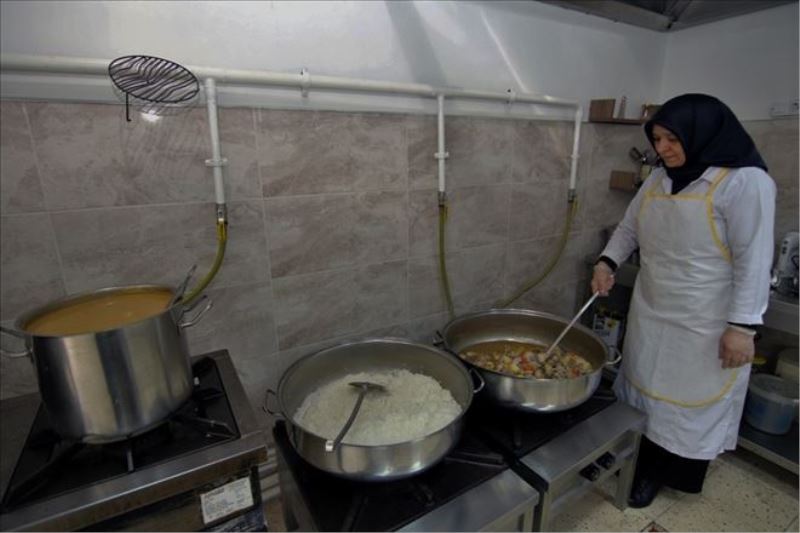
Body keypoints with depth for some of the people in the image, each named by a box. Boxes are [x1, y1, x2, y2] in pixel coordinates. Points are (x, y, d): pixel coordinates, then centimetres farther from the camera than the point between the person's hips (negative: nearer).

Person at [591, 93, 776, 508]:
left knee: (689, 401, 11)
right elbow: (629, 229, 13)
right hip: (650, 312, 7)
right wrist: (606, 262, -4)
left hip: (704, 326, -6)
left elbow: (754, 259, -17)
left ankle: (661, 474, 31)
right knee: (644, 390, 18)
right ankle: (641, 465, 39)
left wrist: (742, 325, -19)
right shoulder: (658, 180, 5)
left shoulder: (744, 181, -15)